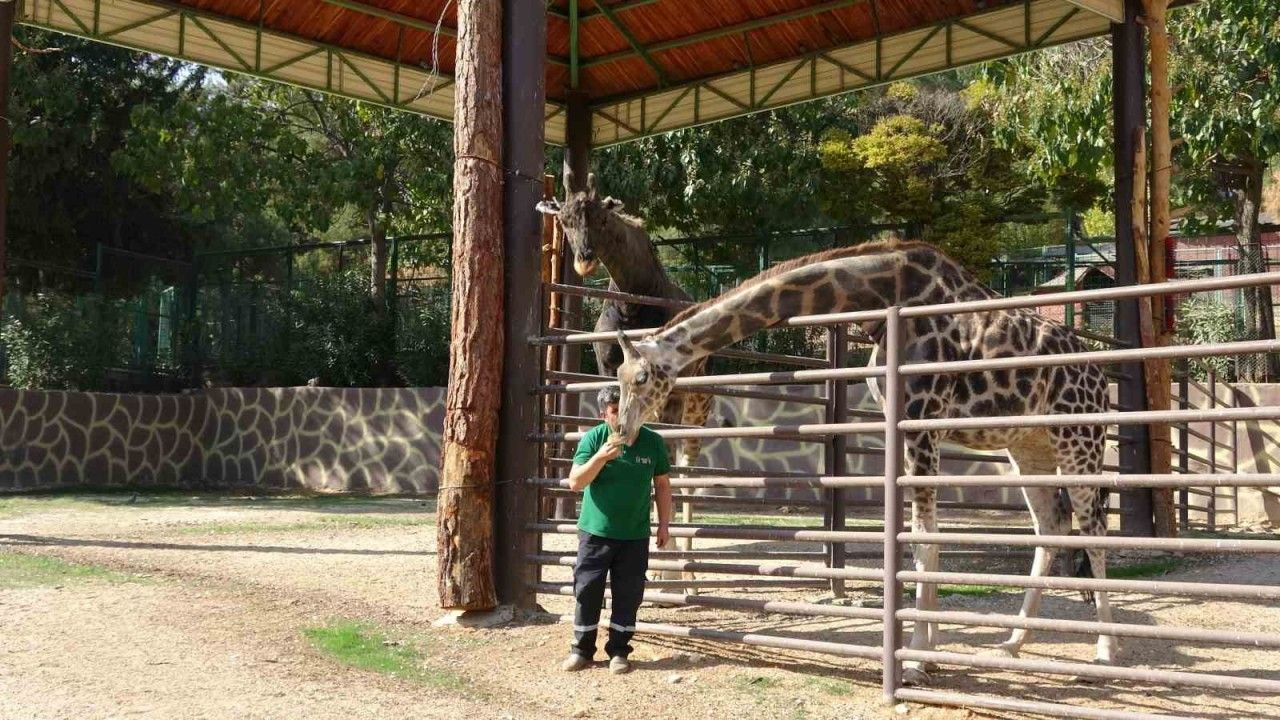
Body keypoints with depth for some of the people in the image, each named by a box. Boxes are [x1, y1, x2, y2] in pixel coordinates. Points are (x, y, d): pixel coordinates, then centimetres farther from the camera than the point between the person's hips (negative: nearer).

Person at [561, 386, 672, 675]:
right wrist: (600, 457, -28)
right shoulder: (594, 438, -8)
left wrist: (664, 523, 4)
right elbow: (575, 482, -13)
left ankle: (619, 651, 16)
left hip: (635, 535, 1)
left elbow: (662, 484, 7)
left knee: (628, 596, 4)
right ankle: (582, 649, 16)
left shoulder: (652, 442, -3)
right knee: (587, 591, 3)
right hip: (596, 531, -1)